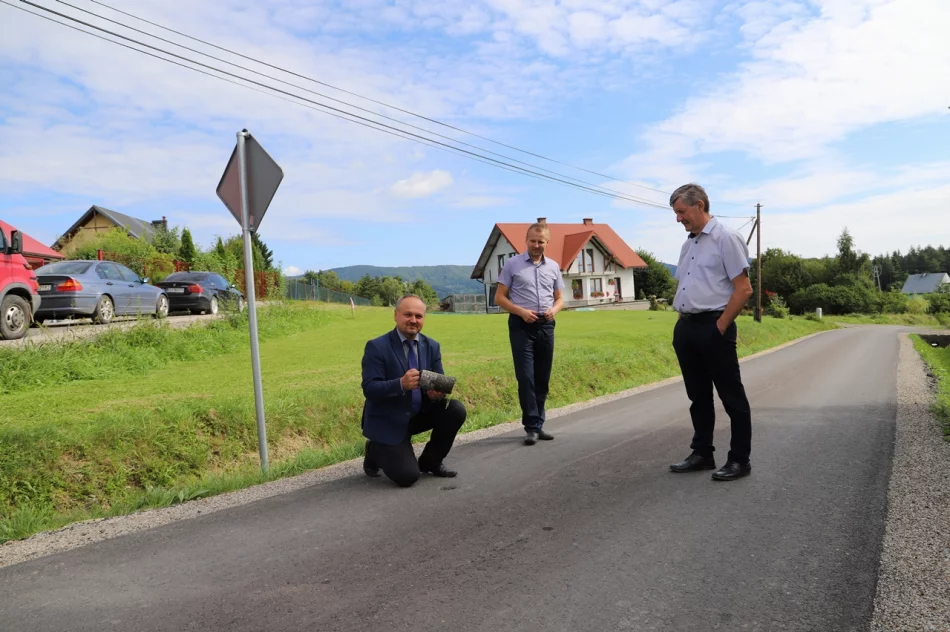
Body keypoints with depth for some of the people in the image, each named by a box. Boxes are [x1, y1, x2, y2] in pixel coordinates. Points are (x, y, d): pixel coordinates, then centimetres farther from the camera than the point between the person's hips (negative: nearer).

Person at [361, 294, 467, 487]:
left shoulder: (432, 346, 2)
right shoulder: (376, 347, -14)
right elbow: (369, 389, -22)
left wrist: (438, 393, -25)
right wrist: (401, 384, -39)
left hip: (420, 414, 6)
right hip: (388, 420, -5)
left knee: (456, 409, -18)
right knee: (407, 476, -18)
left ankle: (430, 461, 5)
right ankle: (375, 451, 16)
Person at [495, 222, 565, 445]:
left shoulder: (553, 266, 11)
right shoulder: (512, 264, 0)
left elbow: (559, 298, 17)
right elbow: (499, 298, -1)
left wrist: (554, 309, -6)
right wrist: (521, 311, -16)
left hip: (546, 326, 4)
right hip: (521, 326, -4)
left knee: (542, 378, 7)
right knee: (526, 377, -9)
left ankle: (538, 425, 16)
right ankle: (532, 427, -4)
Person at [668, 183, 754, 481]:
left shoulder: (726, 238, -9)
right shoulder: (688, 245, 15)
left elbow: (743, 289, -14)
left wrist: (720, 326, -14)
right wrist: (681, 321, 12)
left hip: (713, 326, -8)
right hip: (686, 328, 8)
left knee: (731, 396, 1)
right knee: (698, 395, 14)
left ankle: (739, 460, 10)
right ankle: (702, 453, 24)